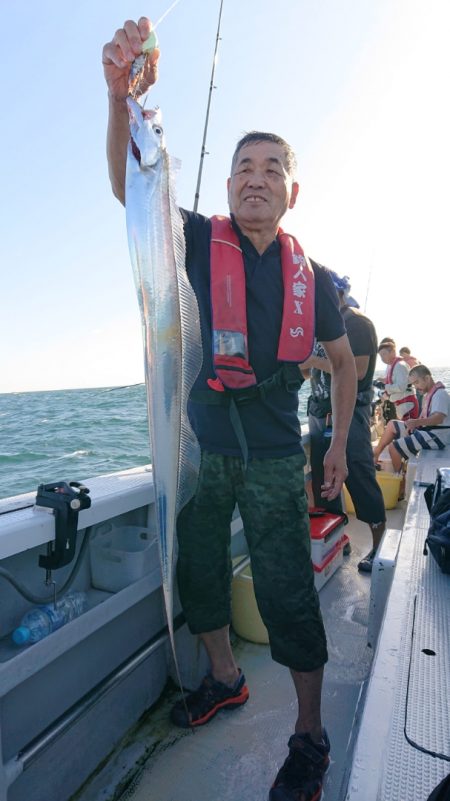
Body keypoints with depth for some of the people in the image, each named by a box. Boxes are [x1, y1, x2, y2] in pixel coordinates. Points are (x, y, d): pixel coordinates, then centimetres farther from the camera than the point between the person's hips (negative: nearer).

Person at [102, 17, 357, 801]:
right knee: (198, 573, 16)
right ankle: (224, 678, 42)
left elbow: (342, 358, 11)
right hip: (201, 449, 2)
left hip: (275, 458, -1)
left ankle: (309, 737, 25)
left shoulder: (312, 276, 0)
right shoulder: (201, 241, -1)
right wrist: (122, 94, -31)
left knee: (287, 595, 2)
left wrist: (340, 442, 7)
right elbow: (128, 183, -15)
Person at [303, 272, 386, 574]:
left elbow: (358, 371, -18)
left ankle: (380, 545, 9)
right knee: (323, 479, 11)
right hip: (320, 412, 8)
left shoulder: (357, 322, -6)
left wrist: (315, 360, -16)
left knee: (360, 478, -4)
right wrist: (303, 364, 3)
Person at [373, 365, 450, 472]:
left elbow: (439, 418, -33)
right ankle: (375, 454, 11)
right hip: (425, 430, 11)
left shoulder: (440, 393, -17)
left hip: (436, 436, -10)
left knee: (394, 447, -17)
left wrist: (417, 422, -47)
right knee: (392, 425, 11)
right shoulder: (429, 394, 15)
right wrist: (413, 425, -2)